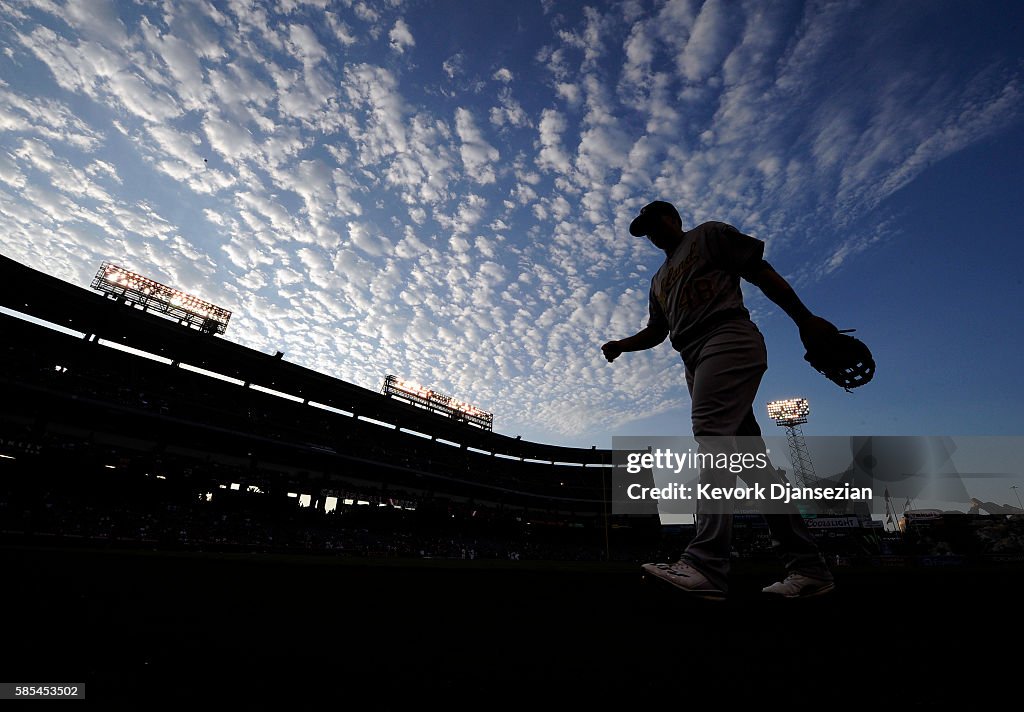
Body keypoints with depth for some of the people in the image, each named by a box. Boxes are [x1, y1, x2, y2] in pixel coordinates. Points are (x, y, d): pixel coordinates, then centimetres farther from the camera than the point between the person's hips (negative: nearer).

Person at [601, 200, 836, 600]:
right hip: (696, 362, 8)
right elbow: (657, 330, 30)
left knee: (712, 433, -26)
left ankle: (705, 565, -34)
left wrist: (805, 320, -5)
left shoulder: (710, 234, 13)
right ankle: (807, 566, 5)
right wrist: (622, 345, 12)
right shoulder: (660, 280, 32)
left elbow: (762, 273, 4)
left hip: (729, 339, -7)